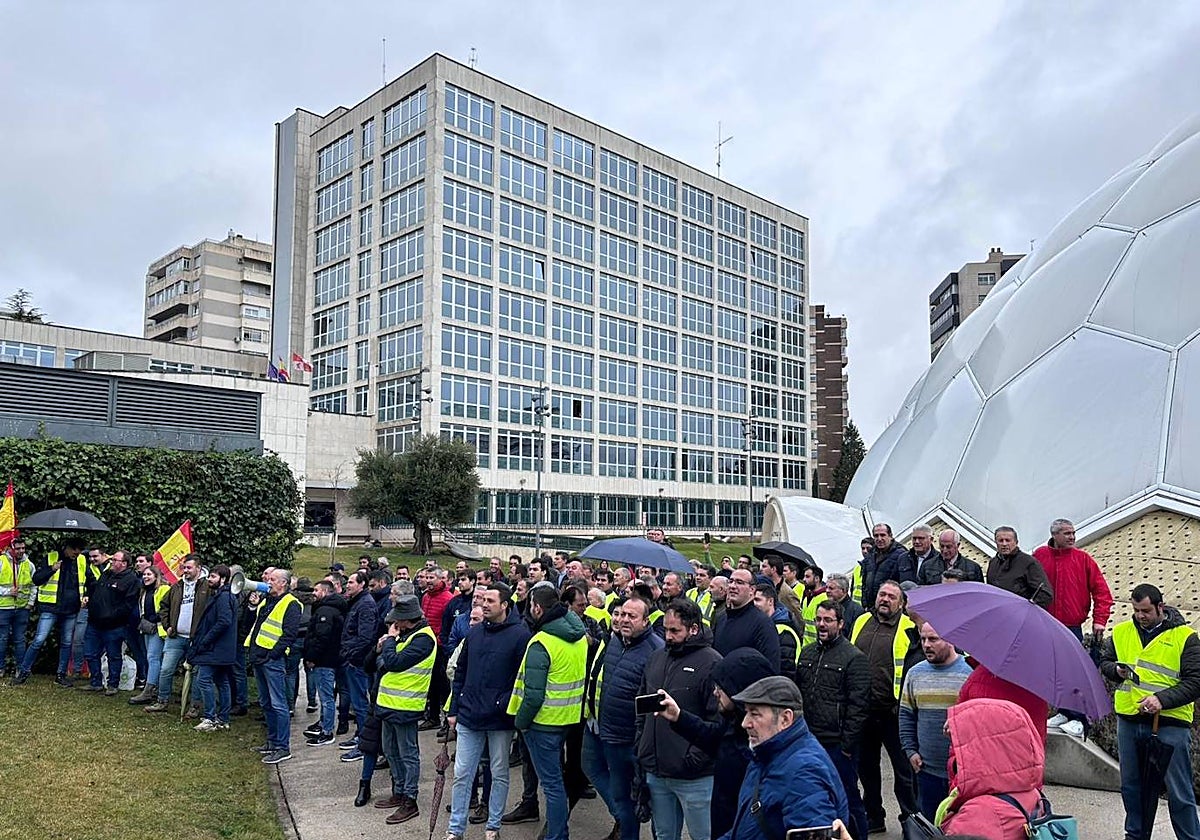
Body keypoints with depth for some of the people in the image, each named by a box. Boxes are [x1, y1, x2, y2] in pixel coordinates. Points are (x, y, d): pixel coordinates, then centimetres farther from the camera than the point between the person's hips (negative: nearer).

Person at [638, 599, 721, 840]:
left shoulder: (711, 663, -12)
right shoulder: (656, 659, 10)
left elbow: (717, 721, -17)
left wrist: (694, 759, -18)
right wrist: (642, 751, 10)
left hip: (694, 777, -6)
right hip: (655, 772, 6)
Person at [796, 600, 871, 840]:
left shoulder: (854, 658, -9)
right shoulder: (807, 653, 10)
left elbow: (858, 706, -12)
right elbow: (798, 692, 18)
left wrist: (847, 745, -13)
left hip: (837, 745, -6)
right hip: (808, 741, 6)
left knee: (847, 799, 5)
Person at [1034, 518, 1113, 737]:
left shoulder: (1083, 559, 1)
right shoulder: (1040, 556, 3)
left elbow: (1101, 591, 3)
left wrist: (1099, 620, -5)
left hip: (1072, 627, -2)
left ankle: (1078, 719, 2)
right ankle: (1063, 713, 21)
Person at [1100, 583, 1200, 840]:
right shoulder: (1121, 632, 9)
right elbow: (1104, 662, 19)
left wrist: (1162, 699, -18)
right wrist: (1117, 670, -4)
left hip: (1170, 723, -4)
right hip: (1128, 719, 5)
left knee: (1178, 791, 0)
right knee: (1131, 785, 15)